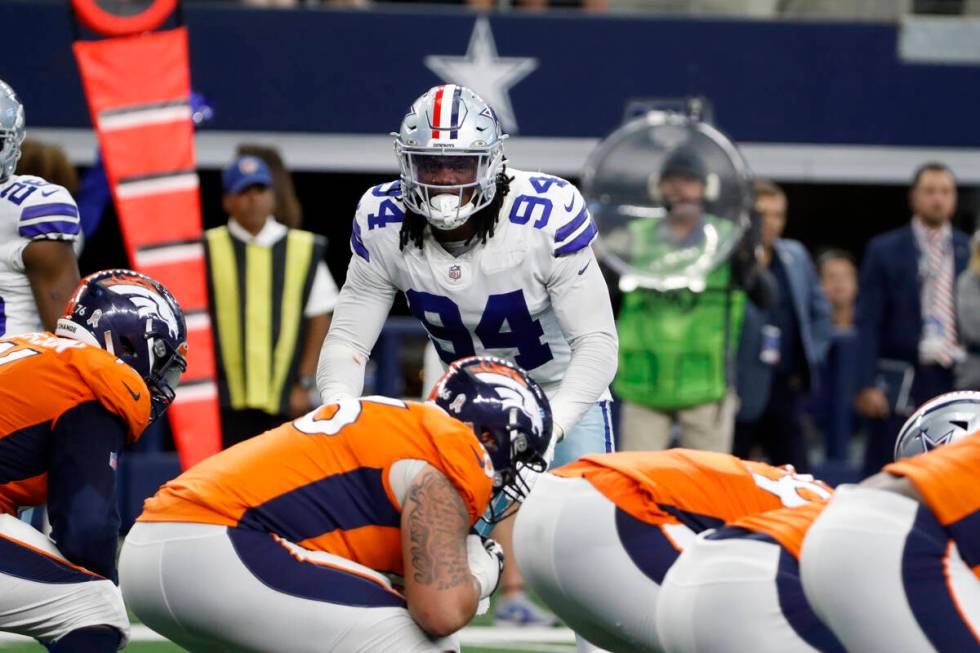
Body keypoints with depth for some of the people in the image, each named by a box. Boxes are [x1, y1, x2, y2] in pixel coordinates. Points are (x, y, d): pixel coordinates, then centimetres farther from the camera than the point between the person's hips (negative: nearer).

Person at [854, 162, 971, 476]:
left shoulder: (969, 252, 10)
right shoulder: (885, 250, 3)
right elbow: (868, 323, -1)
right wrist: (867, 385, -10)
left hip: (956, 382, 2)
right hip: (900, 387, -2)